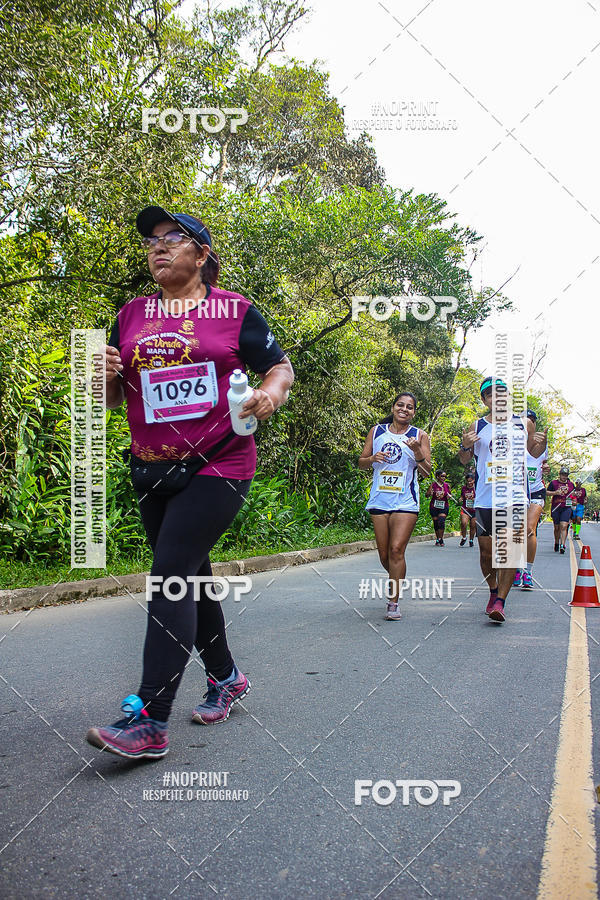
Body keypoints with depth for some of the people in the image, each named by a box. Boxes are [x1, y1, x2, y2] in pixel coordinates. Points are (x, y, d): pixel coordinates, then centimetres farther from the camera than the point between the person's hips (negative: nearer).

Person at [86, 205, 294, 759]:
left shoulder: (233, 310, 1)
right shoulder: (131, 316, 12)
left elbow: (280, 368, 3)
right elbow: (113, 399, 15)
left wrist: (271, 392, -20)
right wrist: (107, 376, -8)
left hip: (219, 466, -6)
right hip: (153, 469, 6)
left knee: (170, 575, -16)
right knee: (188, 576, 14)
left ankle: (151, 722, -12)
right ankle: (225, 677, 35)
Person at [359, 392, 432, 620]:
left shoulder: (420, 436, 6)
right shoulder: (377, 431, 11)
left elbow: (427, 472, 3)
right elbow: (361, 462, 14)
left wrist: (417, 452, -15)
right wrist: (373, 458, -7)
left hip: (406, 502, -2)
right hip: (379, 500, 3)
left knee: (396, 549, -14)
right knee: (384, 554, 6)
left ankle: (393, 603, -8)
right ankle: (396, 580, 36)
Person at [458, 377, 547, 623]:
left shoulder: (524, 424, 6)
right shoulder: (477, 427, 4)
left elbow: (534, 453, 20)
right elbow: (465, 460, 12)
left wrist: (542, 443, -2)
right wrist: (465, 446, -10)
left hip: (515, 497, 0)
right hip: (485, 499, 1)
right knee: (486, 552, 6)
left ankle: (500, 602, -2)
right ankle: (493, 591, 30)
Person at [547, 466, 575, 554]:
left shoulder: (571, 484, 12)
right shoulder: (554, 483, 4)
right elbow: (547, 493, 2)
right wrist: (555, 492, -14)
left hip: (566, 508, 0)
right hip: (556, 507, 0)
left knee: (563, 526, -14)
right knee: (557, 527, 8)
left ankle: (562, 545, -18)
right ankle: (556, 543, 27)